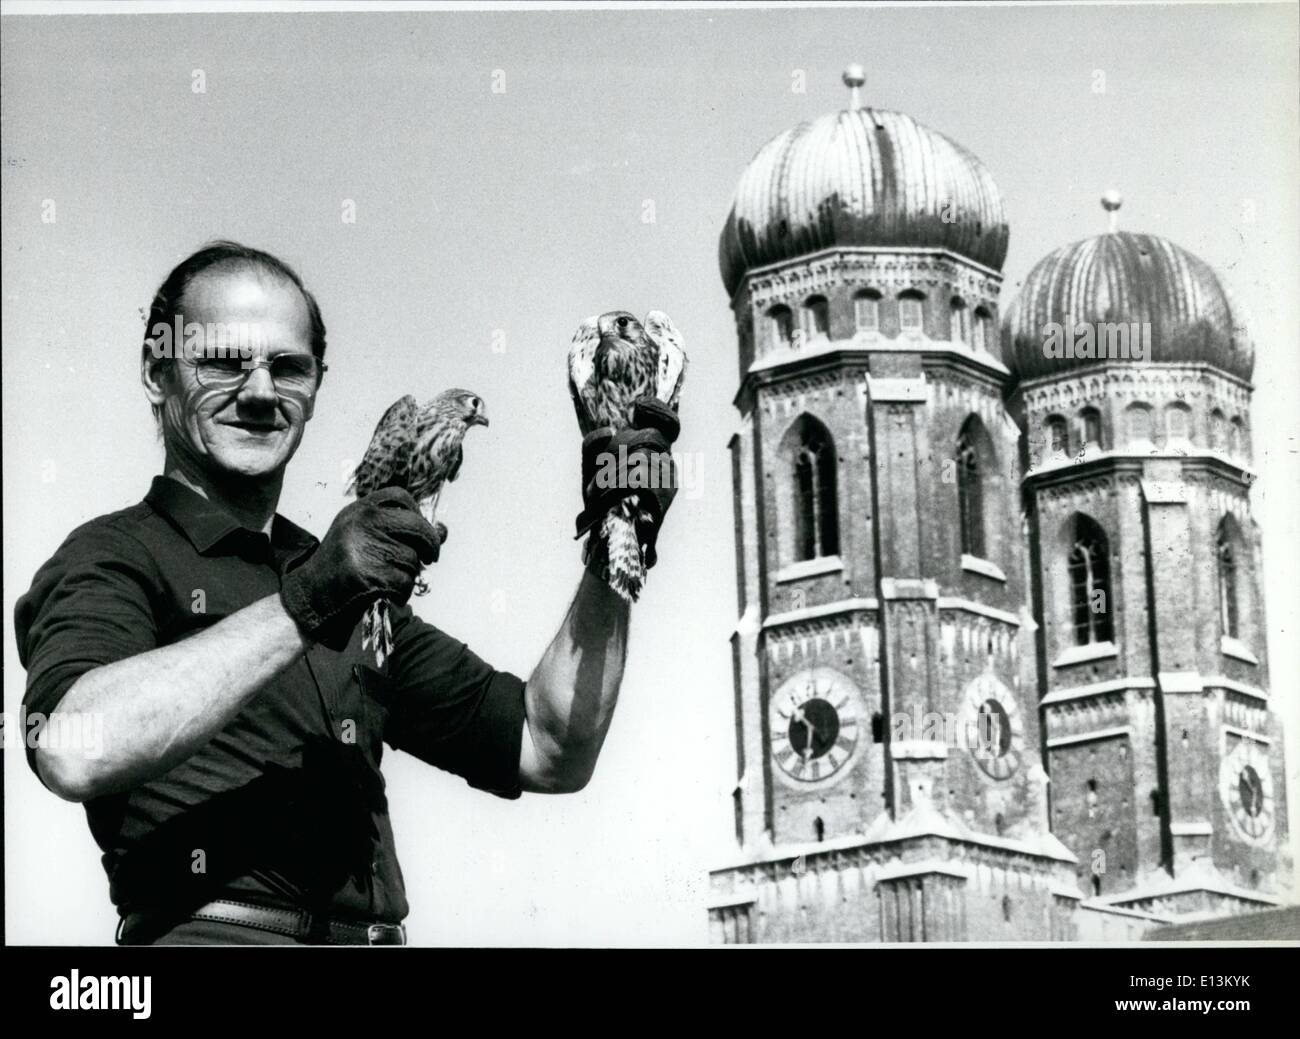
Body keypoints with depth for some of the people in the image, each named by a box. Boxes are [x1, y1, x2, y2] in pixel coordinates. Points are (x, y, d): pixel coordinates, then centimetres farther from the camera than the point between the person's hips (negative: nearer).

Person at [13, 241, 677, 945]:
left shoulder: (352, 578, 22)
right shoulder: (119, 555, 3)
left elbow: (549, 753, 18)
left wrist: (612, 561, 8)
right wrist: (302, 606, -18)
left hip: (370, 939, 5)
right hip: (209, 937, -5)